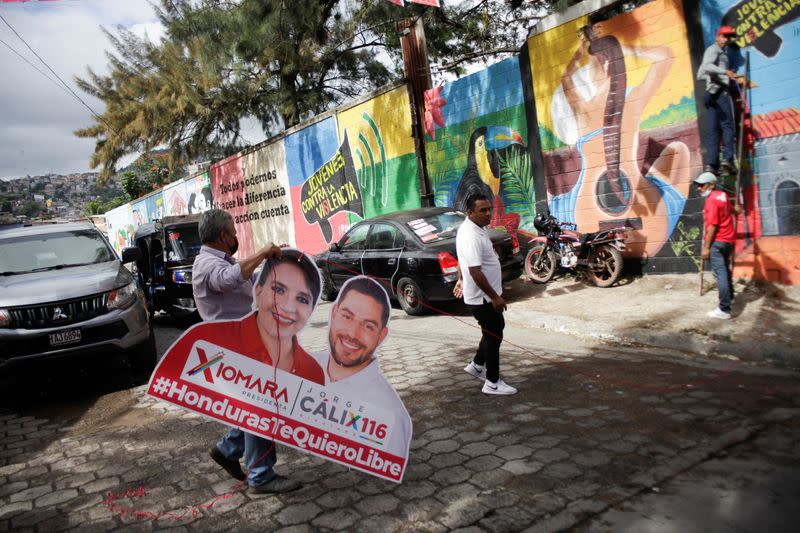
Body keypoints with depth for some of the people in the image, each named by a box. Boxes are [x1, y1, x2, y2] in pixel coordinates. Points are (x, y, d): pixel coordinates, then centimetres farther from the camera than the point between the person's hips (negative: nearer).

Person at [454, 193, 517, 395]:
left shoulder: (475, 228, 7)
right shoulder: (471, 236, -26)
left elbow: (463, 259, 19)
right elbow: (475, 271, -30)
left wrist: (461, 279, 28)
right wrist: (494, 297, -25)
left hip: (486, 295, 10)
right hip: (482, 297, -10)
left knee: (496, 328, 22)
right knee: (494, 335, 0)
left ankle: (477, 365, 35)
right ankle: (493, 383, 13)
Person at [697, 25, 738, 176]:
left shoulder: (720, 51, 30)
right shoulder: (714, 49, 1)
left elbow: (700, 75, 28)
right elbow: (707, 66, -20)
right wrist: (725, 71, -33)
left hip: (711, 93, 9)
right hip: (720, 91, -9)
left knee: (712, 129, -1)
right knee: (728, 125, -12)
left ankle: (711, 163, -9)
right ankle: (728, 160, -21)